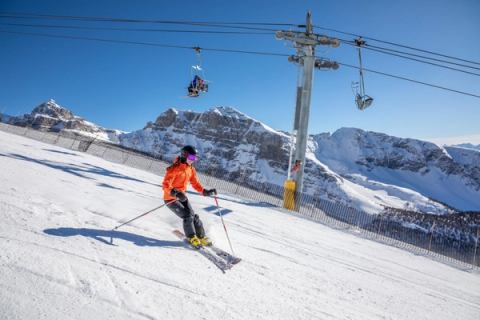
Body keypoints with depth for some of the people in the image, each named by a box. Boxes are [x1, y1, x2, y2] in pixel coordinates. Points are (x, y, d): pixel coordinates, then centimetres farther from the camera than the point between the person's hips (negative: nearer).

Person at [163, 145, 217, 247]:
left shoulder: (191, 169, 1)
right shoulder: (175, 169, -22)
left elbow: (195, 183, 8)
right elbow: (166, 185, -28)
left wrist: (205, 192, -7)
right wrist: (176, 193, -45)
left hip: (182, 197, 6)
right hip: (170, 199, -6)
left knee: (194, 216, -3)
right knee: (187, 216, -18)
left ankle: (201, 237, 12)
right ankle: (192, 238, 0)